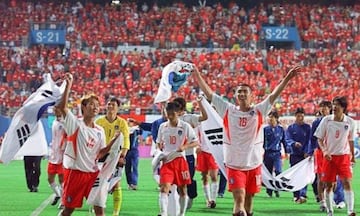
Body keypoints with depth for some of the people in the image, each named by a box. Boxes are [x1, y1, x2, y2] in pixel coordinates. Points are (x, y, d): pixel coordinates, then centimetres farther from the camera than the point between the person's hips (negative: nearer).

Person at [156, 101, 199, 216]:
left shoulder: (185, 126, -4)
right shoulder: (162, 126, 5)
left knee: (182, 190, 8)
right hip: (166, 161, 1)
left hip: (180, 160, -1)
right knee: (164, 188, -16)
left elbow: (196, 142, -2)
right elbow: (159, 143, 18)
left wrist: (184, 147, -19)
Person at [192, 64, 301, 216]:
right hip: (234, 164, -1)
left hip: (254, 164, 1)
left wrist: (287, 78, -18)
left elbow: (274, 95, -8)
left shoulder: (259, 111, 0)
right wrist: (197, 75, -5)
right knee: (239, 199, -14)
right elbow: (208, 93, -1)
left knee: (248, 199, 13)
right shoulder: (228, 110, 0)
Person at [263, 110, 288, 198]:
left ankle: (277, 189, -2)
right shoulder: (266, 129, 3)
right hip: (268, 153, 1)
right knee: (268, 173, 4)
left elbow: (284, 141, 12)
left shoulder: (281, 129, 3)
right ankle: (269, 191, 14)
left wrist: (286, 152, 13)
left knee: (278, 171, -16)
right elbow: (262, 142, 7)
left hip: (277, 153, -1)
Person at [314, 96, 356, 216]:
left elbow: (351, 140, 12)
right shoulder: (326, 120, -4)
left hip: (344, 156, 0)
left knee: (347, 182, -13)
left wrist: (352, 156, 17)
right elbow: (319, 138, 1)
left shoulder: (350, 122, -1)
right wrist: (325, 151, -13)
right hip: (329, 156, 0)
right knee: (329, 185, 2)